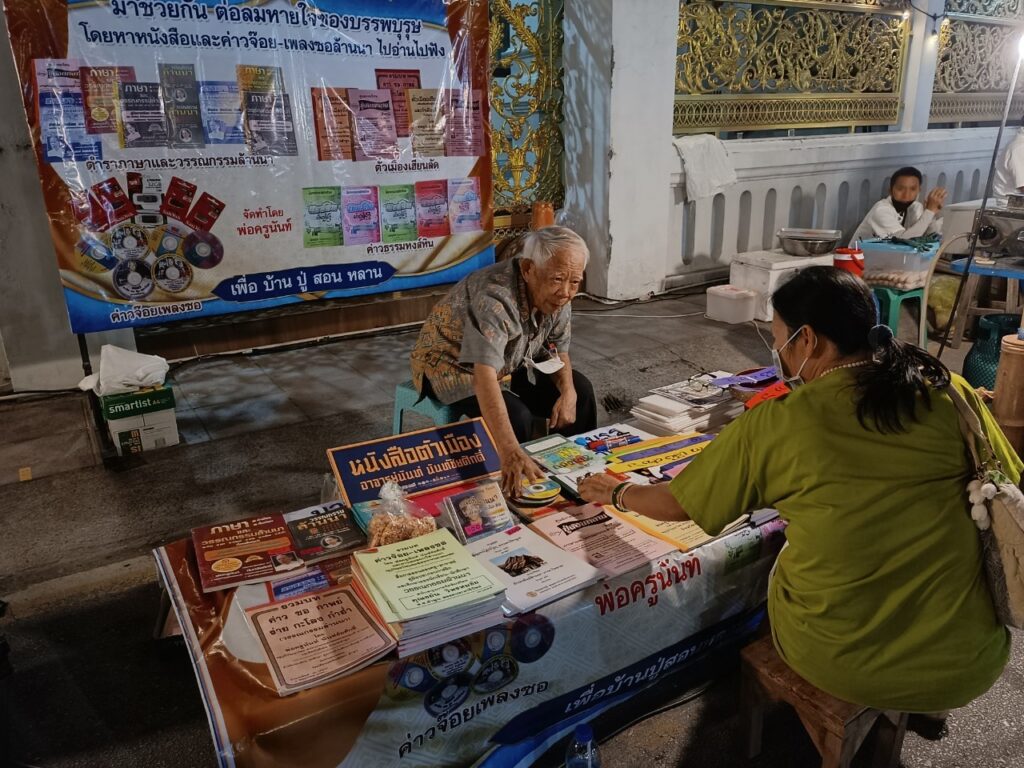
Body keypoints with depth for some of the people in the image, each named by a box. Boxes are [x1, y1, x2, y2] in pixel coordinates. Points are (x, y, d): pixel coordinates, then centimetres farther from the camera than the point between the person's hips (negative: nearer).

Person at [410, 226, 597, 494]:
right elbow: (485, 377, -48)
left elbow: (558, 349, 3)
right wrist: (510, 452, -58)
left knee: (580, 390, -3)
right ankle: (510, 492, -5)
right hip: (451, 367, -7)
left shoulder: (556, 295, -12)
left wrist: (568, 392, -18)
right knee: (516, 417, -30)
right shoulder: (496, 298, -37)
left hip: (508, 365, 8)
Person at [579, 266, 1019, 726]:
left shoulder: (775, 424, -13)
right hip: (970, 662, 2)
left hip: (836, 663, -2)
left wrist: (616, 493, 19)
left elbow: (677, 503, -1)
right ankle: (923, 708, 32)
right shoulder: (951, 392, -8)